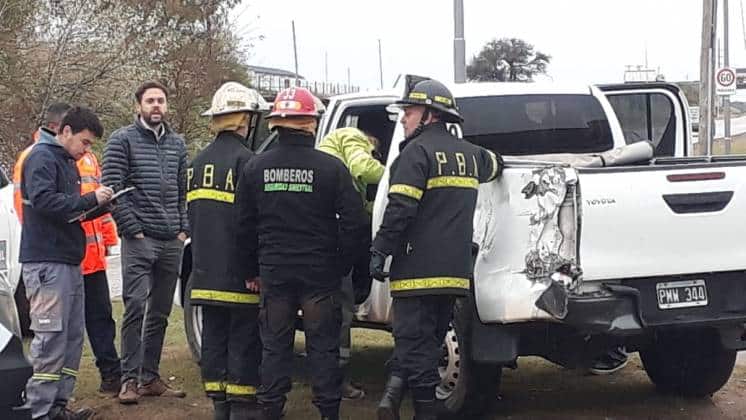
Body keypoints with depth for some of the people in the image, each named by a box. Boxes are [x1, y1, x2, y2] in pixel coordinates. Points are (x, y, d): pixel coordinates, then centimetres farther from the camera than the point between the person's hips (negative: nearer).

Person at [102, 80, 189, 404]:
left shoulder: (177, 144, 15)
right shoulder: (123, 140, -1)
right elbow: (112, 188, -7)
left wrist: (183, 229, 6)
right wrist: (132, 229, -12)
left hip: (172, 243, 5)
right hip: (139, 240, -5)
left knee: (160, 313, 9)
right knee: (135, 308, -9)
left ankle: (150, 377, 16)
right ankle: (130, 379, -4)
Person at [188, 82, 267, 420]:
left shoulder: (198, 163, 12)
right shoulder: (244, 160, -13)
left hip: (206, 272, 7)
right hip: (239, 273, -7)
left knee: (213, 337, 11)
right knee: (244, 339, -1)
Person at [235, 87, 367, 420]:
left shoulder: (255, 168, 0)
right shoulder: (331, 168, -9)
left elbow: (245, 227, 5)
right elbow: (354, 223, -9)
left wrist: (250, 271, 15)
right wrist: (340, 265, 3)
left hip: (273, 273, 2)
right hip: (319, 274, -2)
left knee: (275, 346, 12)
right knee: (323, 346, 7)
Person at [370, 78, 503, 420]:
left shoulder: (418, 151, -9)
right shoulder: (468, 153, 14)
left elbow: (400, 209, -18)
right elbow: (493, 164, 39)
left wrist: (379, 251, -15)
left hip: (418, 270, -7)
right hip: (455, 271, 7)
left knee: (415, 339, -3)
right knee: (429, 338, 14)